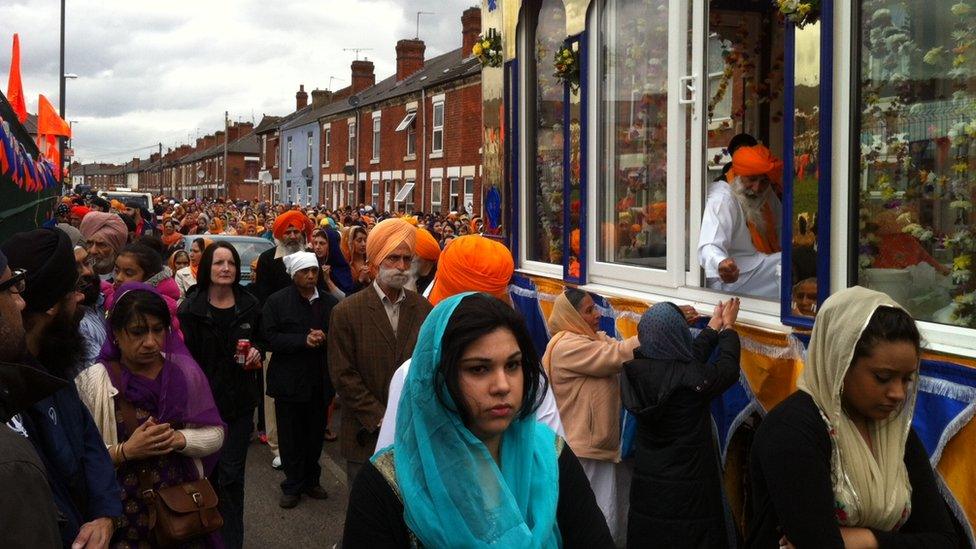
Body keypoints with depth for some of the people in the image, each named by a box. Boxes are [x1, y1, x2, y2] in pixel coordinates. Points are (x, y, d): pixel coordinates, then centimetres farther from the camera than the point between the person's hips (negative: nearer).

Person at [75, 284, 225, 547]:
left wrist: (178, 439, -18)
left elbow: (215, 434, -1)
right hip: (125, 514, -3)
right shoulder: (92, 382, -10)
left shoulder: (185, 371, -3)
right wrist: (124, 451, -25)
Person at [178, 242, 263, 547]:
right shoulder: (191, 308, -6)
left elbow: (260, 340, 17)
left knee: (231, 475, 2)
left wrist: (256, 354, -5)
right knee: (207, 472, 9)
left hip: (241, 399, 1)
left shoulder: (249, 305, 2)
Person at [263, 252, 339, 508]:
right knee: (290, 436, 6)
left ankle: (311, 481, 29)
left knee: (315, 435, 12)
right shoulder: (276, 302, -3)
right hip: (289, 380, -2)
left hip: (319, 380, 3)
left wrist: (324, 339, -15)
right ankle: (292, 485, 19)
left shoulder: (330, 303, 4)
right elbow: (271, 338, -11)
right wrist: (304, 340, -20)